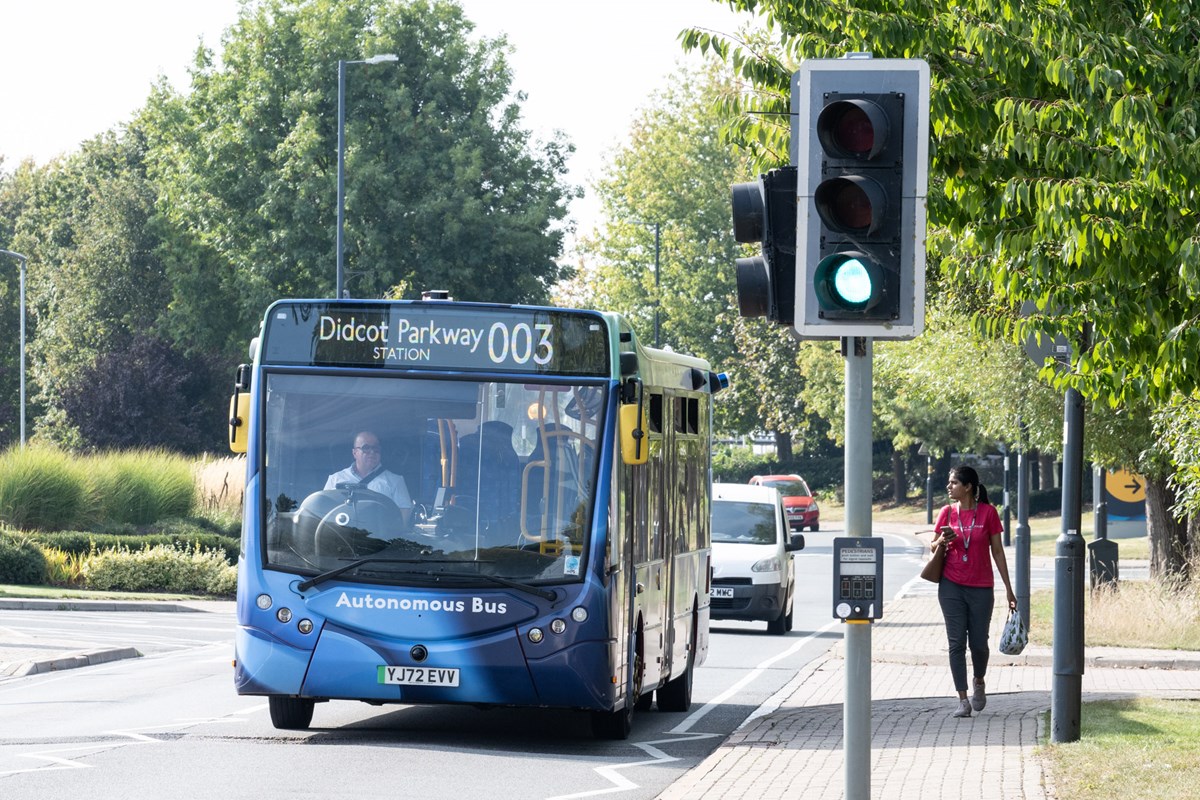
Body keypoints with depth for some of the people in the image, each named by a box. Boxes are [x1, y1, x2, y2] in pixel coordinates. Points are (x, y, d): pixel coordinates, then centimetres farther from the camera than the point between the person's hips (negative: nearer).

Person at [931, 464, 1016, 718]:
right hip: (951, 585, 2)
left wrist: (1009, 589, 1)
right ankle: (963, 699, 1)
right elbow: (933, 547, 12)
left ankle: (979, 684, 32)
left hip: (981, 588, -2)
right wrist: (942, 541, -13)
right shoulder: (947, 512, 3)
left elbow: (997, 551, 1)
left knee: (978, 642, 3)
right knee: (956, 642, -2)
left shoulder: (988, 512, -4)